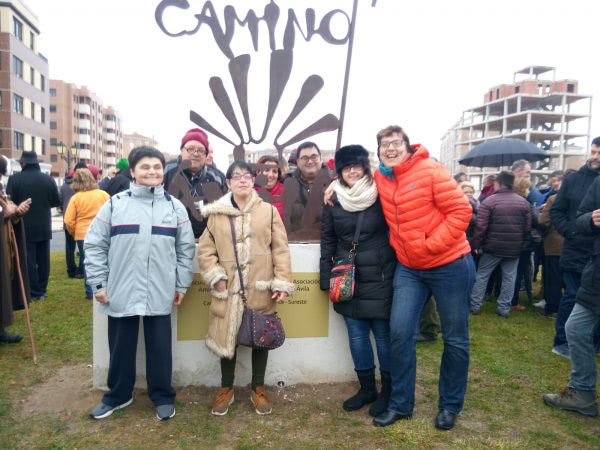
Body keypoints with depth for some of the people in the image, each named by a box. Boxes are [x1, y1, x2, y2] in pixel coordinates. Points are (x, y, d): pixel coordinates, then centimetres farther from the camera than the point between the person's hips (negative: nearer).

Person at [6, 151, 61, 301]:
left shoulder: (15, 179, -12)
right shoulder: (48, 179, -3)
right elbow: (57, 202, 4)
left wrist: (21, 207, 11)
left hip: (25, 227, -3)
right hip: (44, 227, 3)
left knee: (29, 260, 3)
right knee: (43, 259, 13)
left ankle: (34, 292, 6)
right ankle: (42, 289, 21)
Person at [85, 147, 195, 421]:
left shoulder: (174, 206, 2)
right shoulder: (115, 204, -2)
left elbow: (186, 249, 5)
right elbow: (94, 245, 2)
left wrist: (182, 284, 3)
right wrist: (98, 283, -2)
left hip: (160, 293, 0)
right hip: (121, 292, 0)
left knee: (159, 347, 11)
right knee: (121, 347, 15)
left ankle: (162, 396, 28)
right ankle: (118, 395, 35)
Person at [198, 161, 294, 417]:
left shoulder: (268, 211, 1)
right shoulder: (216, 214, 4)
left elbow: (280, 249, -1)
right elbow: (205, 249, 6)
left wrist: (282, 282, -7)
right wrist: (215, 276, -6)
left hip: (261, 289, 0)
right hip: (228, 289, 1)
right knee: (227, 337, 10)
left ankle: (258, 389, 30)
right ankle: (226, 388, 31)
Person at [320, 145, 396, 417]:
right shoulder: (334, 200, 5)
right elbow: (327, 240, 11)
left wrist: (397, 275, -4)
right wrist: (326, 278, 8)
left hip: (379, 278, -3)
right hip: (347, 279, 4)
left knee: (383, 334, 5)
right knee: (357, 335, 11)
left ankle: (388, 391, 23)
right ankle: (366, 388, 29)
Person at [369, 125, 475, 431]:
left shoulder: (430, 171, -15)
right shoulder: (380, 178, 2)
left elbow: (460, 211, -17)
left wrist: (430, 245, -19)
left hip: (449, 265, -4)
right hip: (408, 268, 4)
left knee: (455, 339, 9)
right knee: (400, 333, 0)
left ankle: (450, 405, 29)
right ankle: (400, 403, 17)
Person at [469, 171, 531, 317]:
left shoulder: (489, 201, -10)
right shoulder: (524, 202, 4)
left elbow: (481, 226, -14)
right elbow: (528, 227, 6)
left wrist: (476, 244, -4)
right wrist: (520, 242, 18)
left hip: (493, 246, -3)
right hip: (514, 248, 3)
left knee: (482, 275, 8)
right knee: (509, 278, 11)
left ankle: (475, 306, 11)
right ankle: (504, 308, 15)